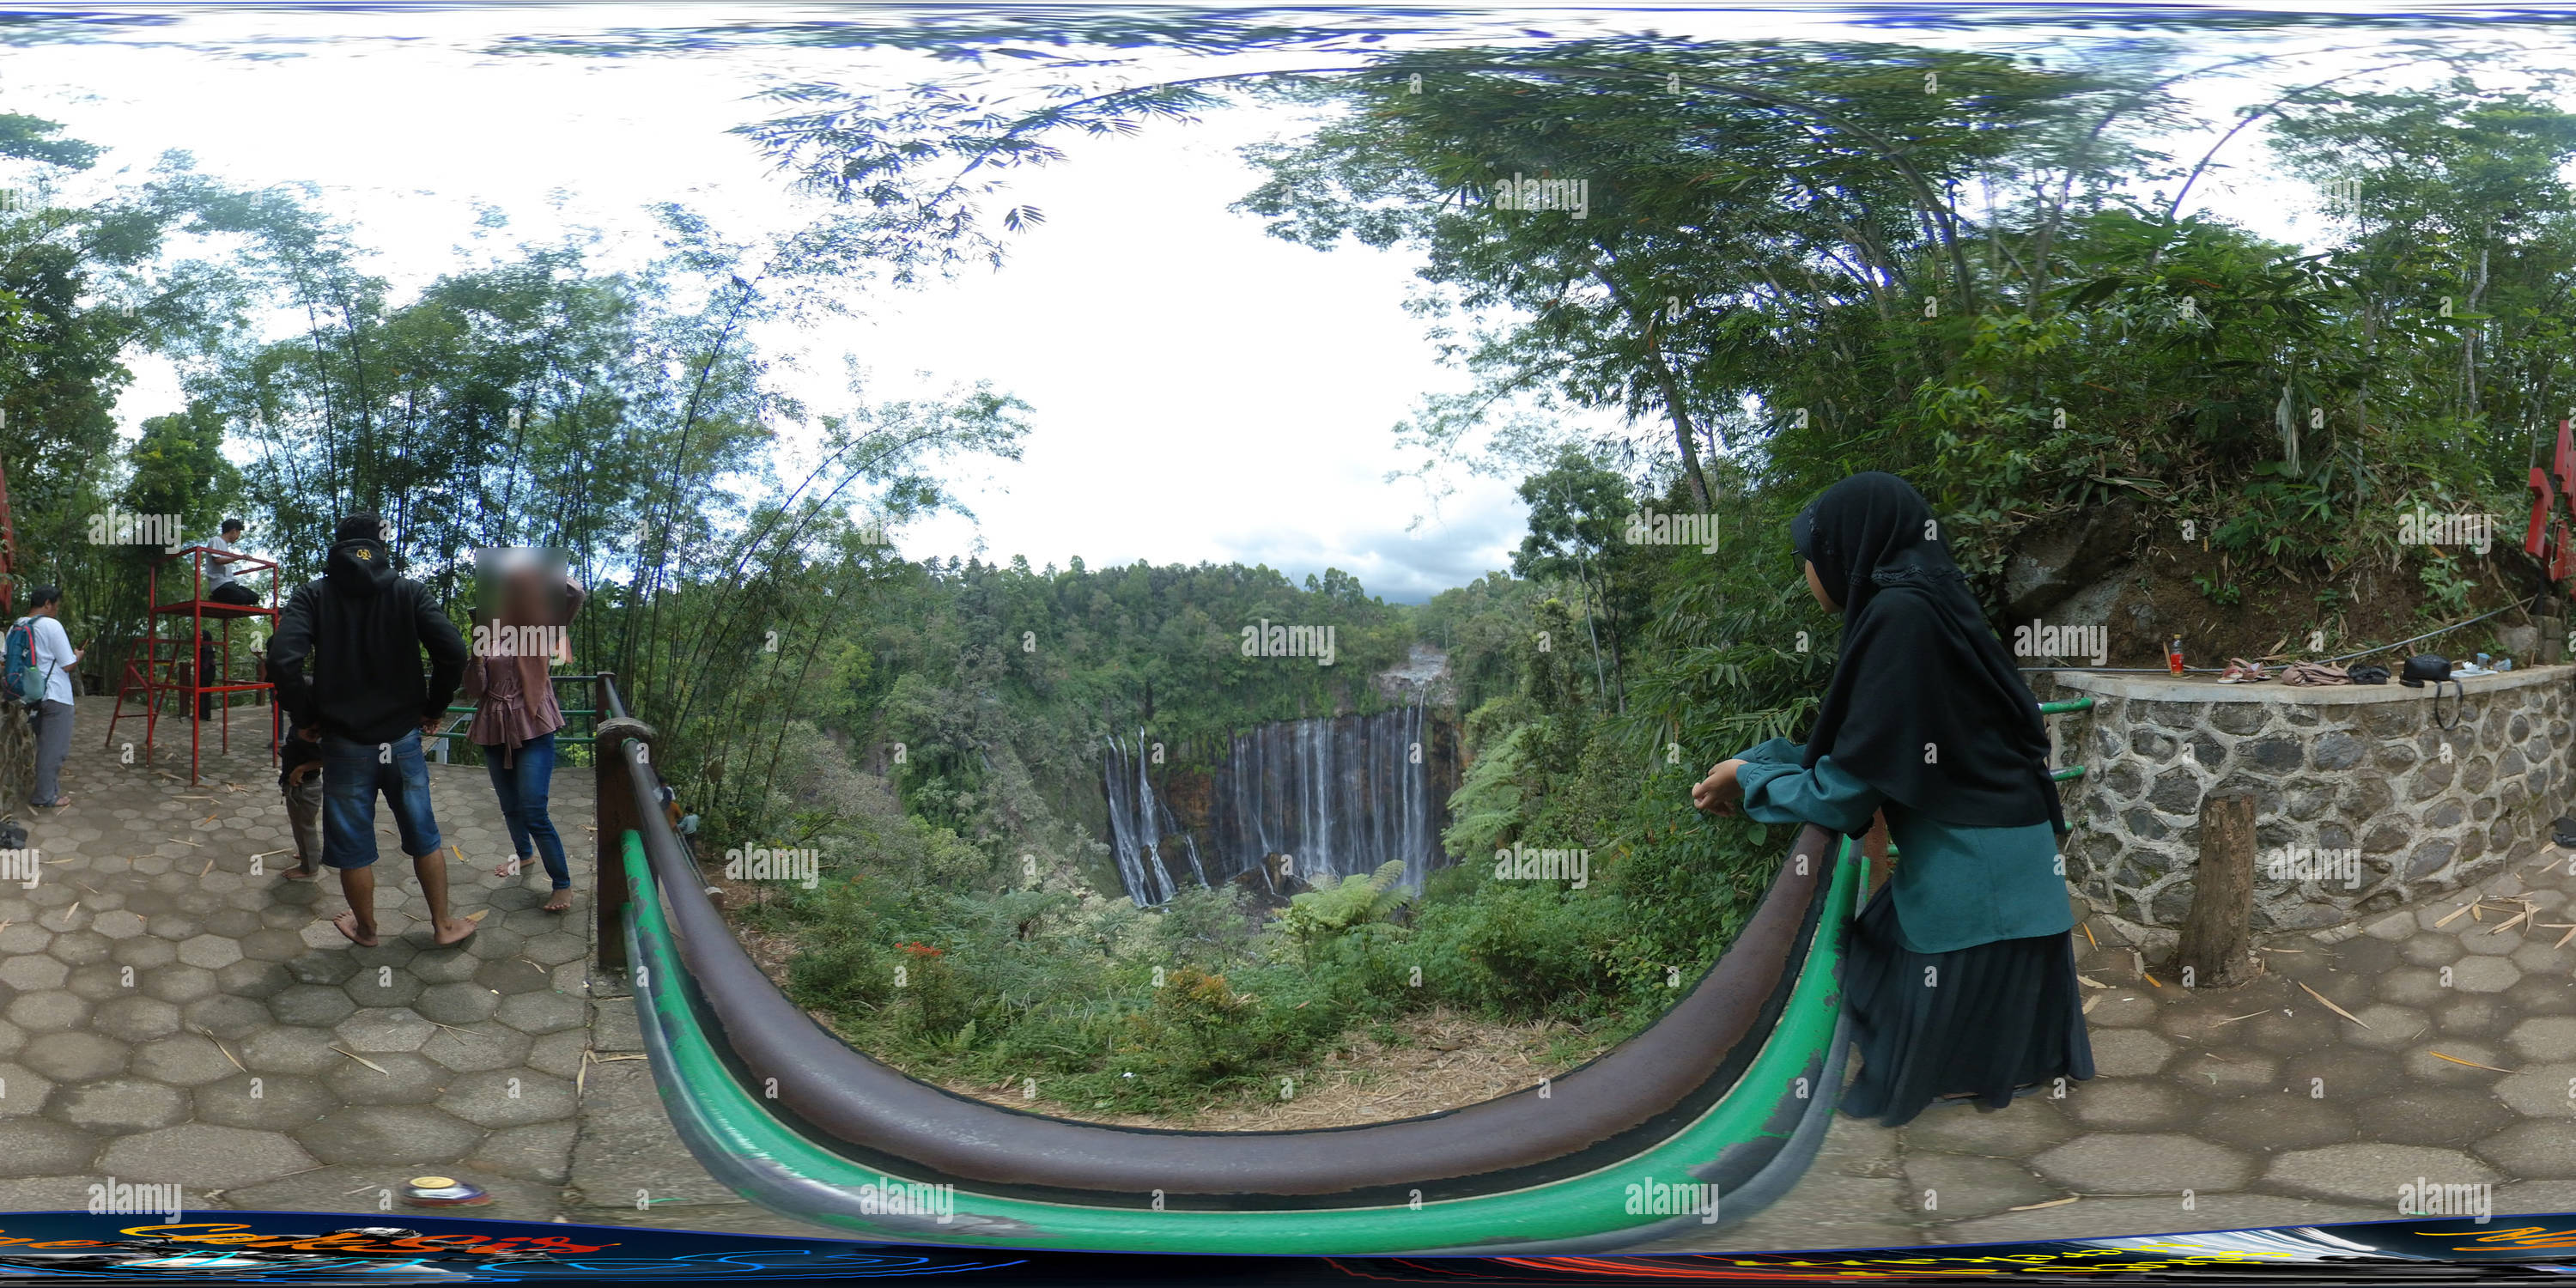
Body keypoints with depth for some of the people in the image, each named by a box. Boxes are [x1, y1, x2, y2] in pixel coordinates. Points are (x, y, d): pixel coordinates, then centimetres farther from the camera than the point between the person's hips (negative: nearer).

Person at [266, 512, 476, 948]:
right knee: (423, 837, 15)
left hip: (345, 744, -1)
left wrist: (304, 718, -4)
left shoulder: (313, 595, -4)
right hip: (403, 739, 1)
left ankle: (366, 930, 29)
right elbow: (453, 651, -13)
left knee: (353, 846, 13)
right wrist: (434, 707, 3)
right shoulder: (409, 592, -3)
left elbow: (283, 659, -18)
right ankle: (443, 925, 24)